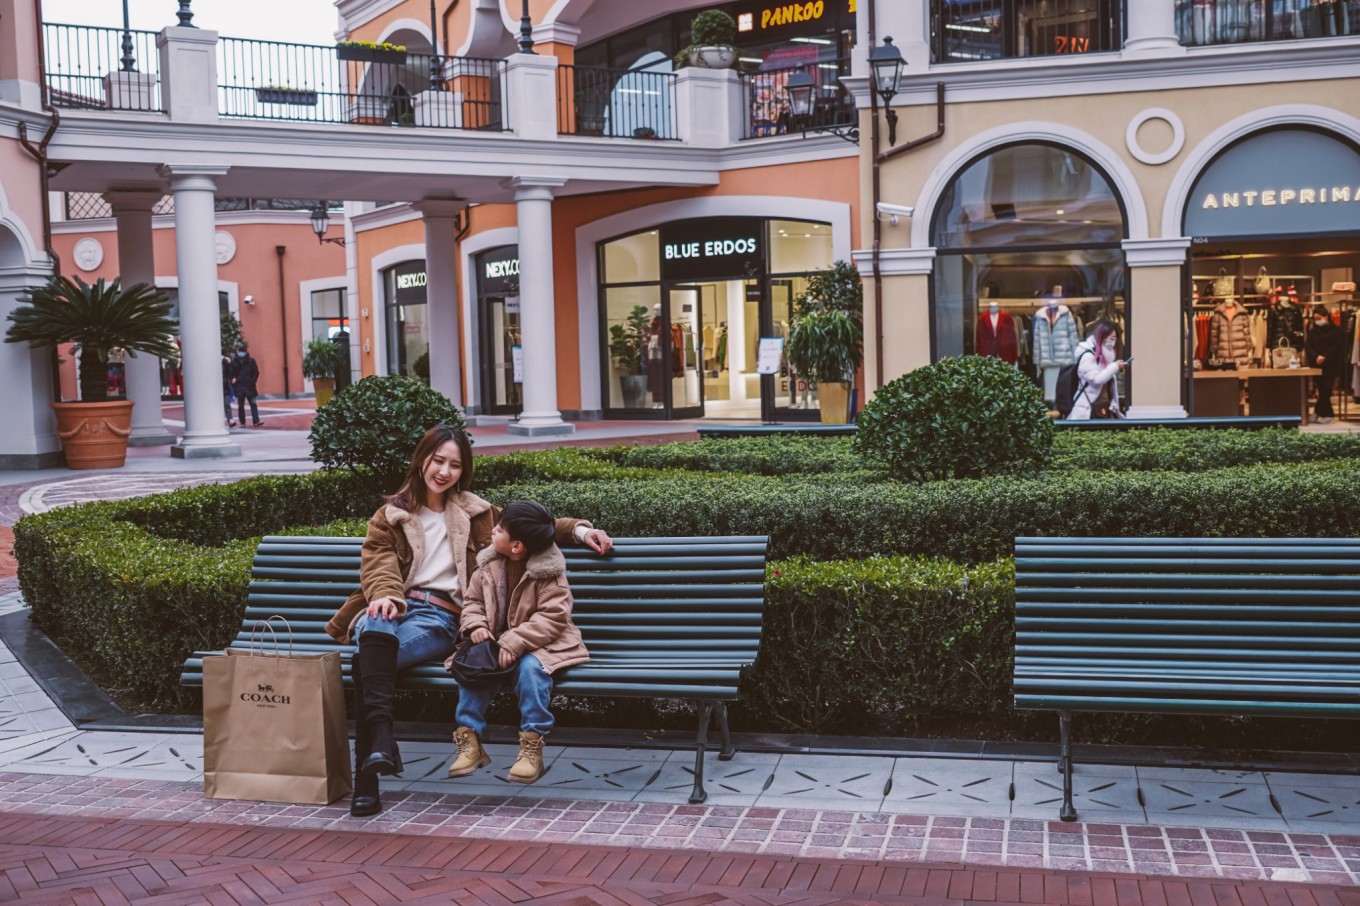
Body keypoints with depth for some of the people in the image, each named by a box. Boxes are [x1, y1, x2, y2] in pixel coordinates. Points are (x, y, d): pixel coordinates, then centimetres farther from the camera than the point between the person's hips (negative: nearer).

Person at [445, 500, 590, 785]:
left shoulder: (548, 571, -14)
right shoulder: (489, 564, 3)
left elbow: (553, 617, -21)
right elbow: (472, 600, 12)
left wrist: (515, 642, -30)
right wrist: (476, 625, -11)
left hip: (539, 642, -5)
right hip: (495, 641, 5)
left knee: (530, 666, -35)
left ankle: (532, 746, -26)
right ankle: (469, 739, -14)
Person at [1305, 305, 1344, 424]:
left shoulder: (1336, 331, 0)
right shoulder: (1312, 332, 10)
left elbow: (1338, 347, -7)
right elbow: (1308, 346, -2)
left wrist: (1325, 357, -15)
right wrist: (1316, 357, -19)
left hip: (1332, 366, -3)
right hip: (1317, 366, 3)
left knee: (1325, 390, -7)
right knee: (1323, 391, 2)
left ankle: (1318, 412, 3)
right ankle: (1327, 414, 10)